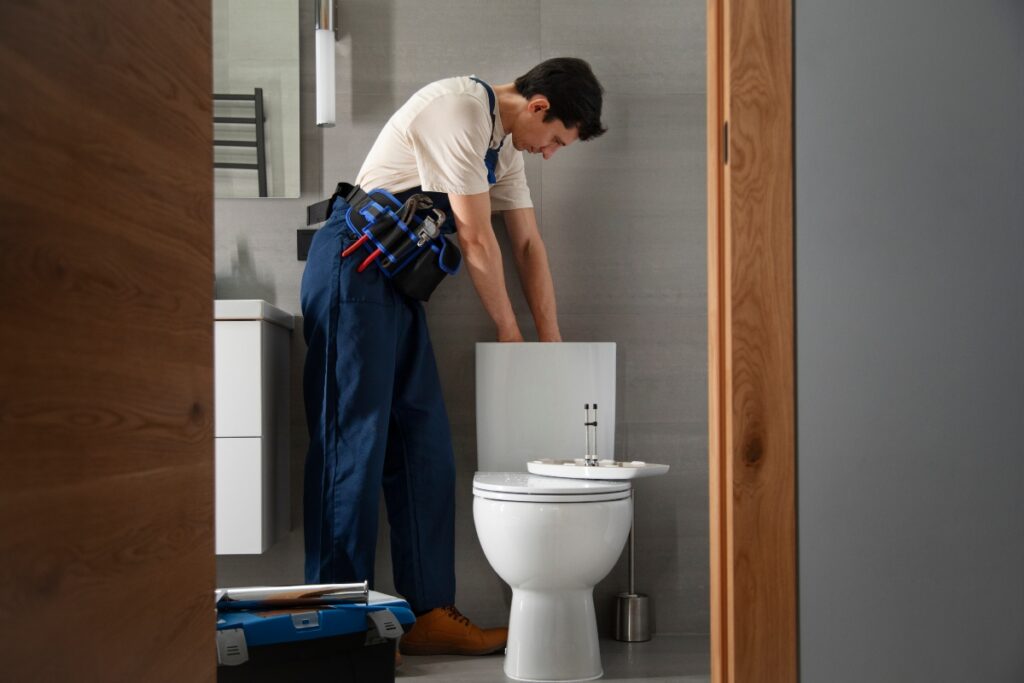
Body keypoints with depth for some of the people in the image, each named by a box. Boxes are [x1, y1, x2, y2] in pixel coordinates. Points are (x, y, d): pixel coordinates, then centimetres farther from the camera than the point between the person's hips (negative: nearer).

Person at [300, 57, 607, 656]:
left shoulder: (504, 143, 15)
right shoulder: (459, 110, -16)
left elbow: (529, 245, 18)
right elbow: (477, 239, -14)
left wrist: (554, 348, 16)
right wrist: (510, 334, -3)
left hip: (398, 282, 10)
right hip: (352, 268, -10)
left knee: (424, 446, 5)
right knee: (354, 442, -10)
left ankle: (428, 614, 9)